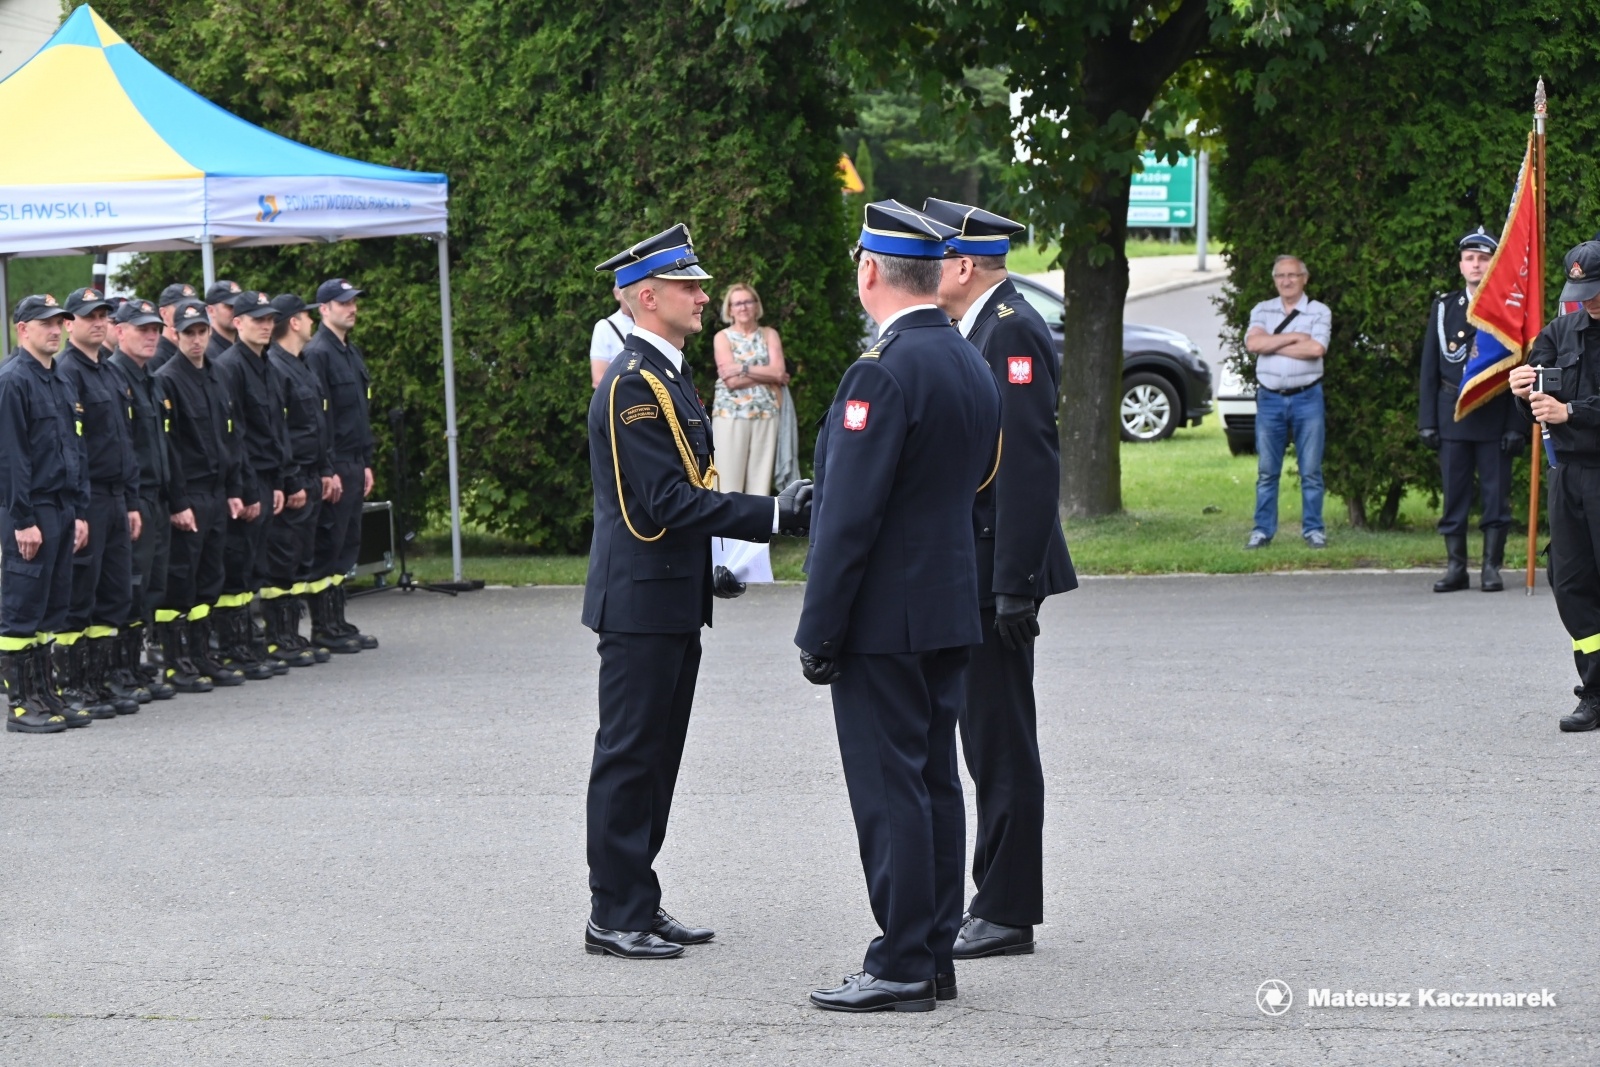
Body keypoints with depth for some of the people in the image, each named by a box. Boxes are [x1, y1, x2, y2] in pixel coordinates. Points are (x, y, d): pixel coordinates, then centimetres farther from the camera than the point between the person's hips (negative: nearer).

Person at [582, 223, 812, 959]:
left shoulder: (665, 376, 15)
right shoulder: (632, 385, -18)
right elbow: (667, 501, -23)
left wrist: (707, 568, 18)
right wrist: (773, 517, -22)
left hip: (672, 600, 10)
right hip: (641, 602, -10)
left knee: (656, 758, 13)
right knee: (629, 757, -4)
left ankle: (638, 905, 20)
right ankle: (613, 917, 2)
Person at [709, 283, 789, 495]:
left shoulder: (769, 335, 12)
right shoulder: (722, 337, 4)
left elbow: (778, 370, -3)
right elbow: (731, 381, -9)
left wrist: (742, 369, -10)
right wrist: (768, 375, -7)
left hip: (766, 414, 3)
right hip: (731, 414, -2)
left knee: (761, 476, 0)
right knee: (729, 478, -7)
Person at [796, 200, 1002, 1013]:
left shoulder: (884, 371, -18)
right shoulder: (971, 364, 10)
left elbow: (850, 514, -20)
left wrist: (819, 631, -16)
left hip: (883, 618, -9)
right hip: (950, 612, 9)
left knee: (889, 787, -5)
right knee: (934, 780, 12)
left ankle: (901, 967, -2)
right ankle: (936, 953, 18)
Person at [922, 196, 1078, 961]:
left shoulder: (1013, 332, -16)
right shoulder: (978, 332, 16)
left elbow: (1030, 461, -22)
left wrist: (1015, 584, -24)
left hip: (997, 572, -10)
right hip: (972, 573, 10)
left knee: (1002, 744, -5)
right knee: (990, 744, 14)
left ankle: (1008, 913, 0)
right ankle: (995, 902, 20)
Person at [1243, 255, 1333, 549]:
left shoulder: (1319, 312, 2)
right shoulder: (1262, 311, 10)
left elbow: (1316, 349, -15)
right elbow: (1252, 342, -8)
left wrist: (1272, 345, -9)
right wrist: (1294, 338, -11)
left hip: (1306, 398, -2)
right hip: (1270, 398, 2)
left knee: (1311, 470, 0)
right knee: (1266, 471, 4)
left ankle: (1313, 529, 7)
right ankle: (1263, 530, 9)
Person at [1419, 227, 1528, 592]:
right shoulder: (1443, 308, 9)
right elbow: (1429, 369, 10)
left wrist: (1518, 424, -9)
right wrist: (1427, 421, 3)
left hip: (1495, 416, -2)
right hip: (1452, 415, 2)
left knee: (1496, 494, 0)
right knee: (1454, 494, 3)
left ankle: (1492, 568, 6)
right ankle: (1455, 567, 9)